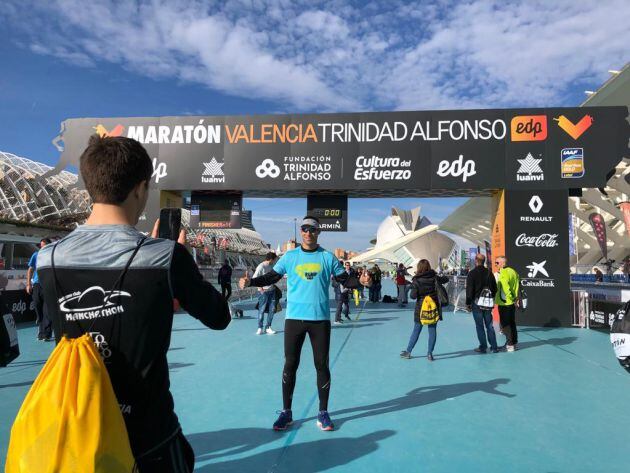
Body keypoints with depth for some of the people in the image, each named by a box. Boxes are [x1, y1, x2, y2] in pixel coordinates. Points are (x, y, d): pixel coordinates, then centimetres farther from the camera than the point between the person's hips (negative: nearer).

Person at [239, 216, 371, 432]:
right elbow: (271, 277, 5)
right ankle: (286, 412, 20)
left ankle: (323, 412, 21)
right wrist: (250, 282, -11)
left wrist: (360, 281, -15)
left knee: (322, 365, 7)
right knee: (290, 365, 6)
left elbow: (345, 279, 5)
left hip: (320, 319, 0)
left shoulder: (328, 257, 3)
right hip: (294, 318, 0)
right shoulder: (290, 256, 4)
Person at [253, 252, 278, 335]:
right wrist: (260, 288, -19)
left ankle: (268, 328, 16)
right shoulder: (261, 266, -14)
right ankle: (260, 328, 12)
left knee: (272, 309, 7)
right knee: (262, 309, 0)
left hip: (272, 290, 7)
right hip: (264, 291, -7)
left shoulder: (271, 266, 8)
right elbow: (254, 278, -18)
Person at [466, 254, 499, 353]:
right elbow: (494, 288, 12)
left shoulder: (472, 274, -11)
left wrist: (468, 303, -4)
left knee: (480, 326, 2)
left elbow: (469, 290, -12)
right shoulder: (489, 273, 5)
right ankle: (494, 347, 13)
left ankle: (483, 347, 5)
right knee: (489, 325, 11)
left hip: (476, 303, -5)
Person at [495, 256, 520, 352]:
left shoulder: (503, 274, -18)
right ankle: (514, 342, 24)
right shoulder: (513, 271, 11)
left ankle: (509, 344, 1)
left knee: (505, 324, -1)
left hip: (504, 303, -9)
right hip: (512, 302, 9)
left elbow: (504, 288, -26)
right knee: (512, 323, 17)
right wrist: (515, 298, 16)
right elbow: (518, 285, 15)